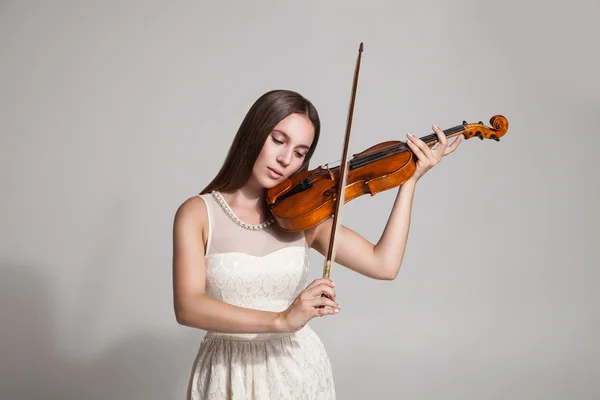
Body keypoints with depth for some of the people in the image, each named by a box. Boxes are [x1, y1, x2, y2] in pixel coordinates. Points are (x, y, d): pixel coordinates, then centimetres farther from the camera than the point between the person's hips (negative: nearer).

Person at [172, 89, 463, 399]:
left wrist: (410, 179, -6)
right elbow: (187, 307, -21)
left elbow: (384, 264, -8)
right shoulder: (198, 212, -8)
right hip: (228, 375, -2)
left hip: (298, 369, 2)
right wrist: (280, 320, -33)